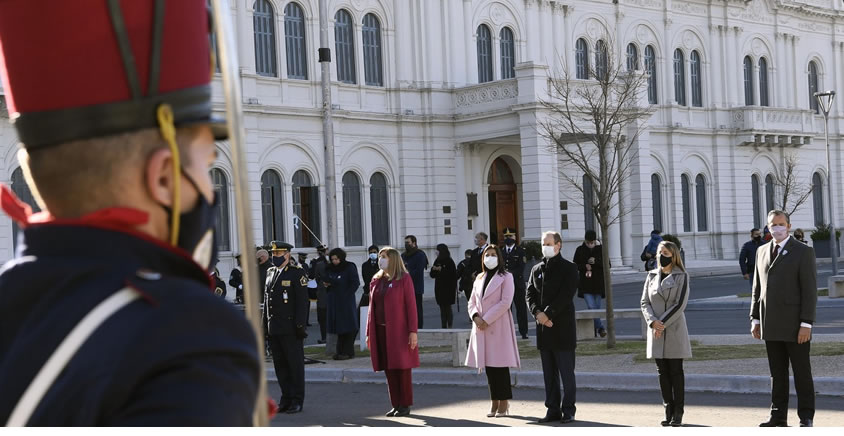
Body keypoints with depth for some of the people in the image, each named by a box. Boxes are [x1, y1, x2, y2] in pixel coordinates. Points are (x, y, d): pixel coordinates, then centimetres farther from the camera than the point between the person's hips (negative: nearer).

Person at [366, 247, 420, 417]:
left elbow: (411, 306, -8)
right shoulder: (376, 281, 13)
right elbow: (372, 308, 15)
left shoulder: (404, 279, -3)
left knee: (402, 368, -1)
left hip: (399, 331, -5)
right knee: (389, 370, 6)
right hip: (381, 331, 5)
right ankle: (396, 404, 13)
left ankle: (405, 405, 7)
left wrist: (413, 331, -14)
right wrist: (369, 333, 11)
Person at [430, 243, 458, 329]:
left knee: (448, 307, -6)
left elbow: (453, 274, -13)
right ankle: (443, 326, 7)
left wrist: (441, 269, -19)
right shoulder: (437, 261, 10)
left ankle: (450, 326, -1)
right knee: (442, 308, 6)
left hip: (448, 288, -6)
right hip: (439, 288, 6)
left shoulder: (449, 261, -7)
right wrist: (433, 269, -9)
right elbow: (432, 275, 12)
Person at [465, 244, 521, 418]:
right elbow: (472, 302, 15)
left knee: (500, 365, -6)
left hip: (499, 327, -6)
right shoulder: (479, 278, 17)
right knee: (488, 365, 6)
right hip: (481, 327, 6)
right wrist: (475, 317, -6)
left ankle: (504, 403, 0)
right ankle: (494, 403, 11)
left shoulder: (506, 277, -1)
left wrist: (487, 320, -14)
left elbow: (505, 302, -11)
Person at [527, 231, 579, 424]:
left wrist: (547, 314, -16)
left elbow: (566, 295, -12)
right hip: (543, 329, 5)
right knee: (549, 373, 8)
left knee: (566, 372, -1)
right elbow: (530, 294, 8)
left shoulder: (568, 268, -2)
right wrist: (537, 313, -10)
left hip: (562, 327, -5)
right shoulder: (536, 269, 14)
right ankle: (553, 410, 14)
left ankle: (568, 410, 5)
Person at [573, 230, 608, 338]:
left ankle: (594, 331, 15)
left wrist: (596, 262, -17)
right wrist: (585, 266, -13)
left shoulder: (601, 249, 2)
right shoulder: (580, 250, 2)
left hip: (598, 283, 1)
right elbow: (575, 265, 6)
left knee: (597, 307, 4)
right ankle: (600, 328, -13)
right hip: (586, 284, -1)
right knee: (591, 307, -14)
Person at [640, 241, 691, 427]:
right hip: (656, 331, 4)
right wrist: (653, 322, -11)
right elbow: (644, 302, 6)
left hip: (674, 330, -4)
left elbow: (680, 304, -9)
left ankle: (678, 413, 2)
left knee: (676, 371, -1)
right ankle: (668, 412, 10)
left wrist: (663, 323, -14)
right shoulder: (651, 276, 10)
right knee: (663, 372, 5)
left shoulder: (681, 277, -2)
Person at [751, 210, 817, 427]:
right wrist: (755, 319, 9)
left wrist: (806, 324, -15)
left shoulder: (804, 252, -5)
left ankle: (806, 417, 9)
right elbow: (757, 288, 15)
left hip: (794, 325, -5)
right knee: (777, 374, 9)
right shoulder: (762, 251, 13)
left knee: (802, 373, 2)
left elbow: (810, 291, -9)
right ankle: (779, 416, 14)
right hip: (771, 326, 5)